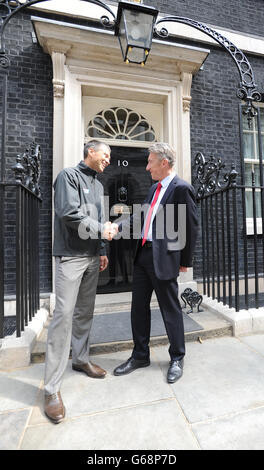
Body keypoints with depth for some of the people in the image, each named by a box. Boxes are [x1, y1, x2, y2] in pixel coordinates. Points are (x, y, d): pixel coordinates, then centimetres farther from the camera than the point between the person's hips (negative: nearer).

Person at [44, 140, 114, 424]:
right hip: (70, 256, -7)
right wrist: (101, 229, -9)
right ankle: (52, 388, 9)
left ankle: (80, 359, 33)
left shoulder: (98, 185, 20)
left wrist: (102, 250, 13)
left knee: (85, 312, 14)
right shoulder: (69, 176, -2)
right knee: (64, 314, -6)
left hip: (92, 257, 8)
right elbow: (69, 214, -17)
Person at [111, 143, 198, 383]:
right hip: (143, 254, 8)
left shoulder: (181, 188, -9)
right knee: (138, 307, 15)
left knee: (170, 309, 10)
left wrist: (185, 261, -5)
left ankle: (177, 359, 35)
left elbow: (191, 227, -9)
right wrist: (119, 226, 1)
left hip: (164, 258, -8)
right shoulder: (155, 188, 16)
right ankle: (140, 356, 36)